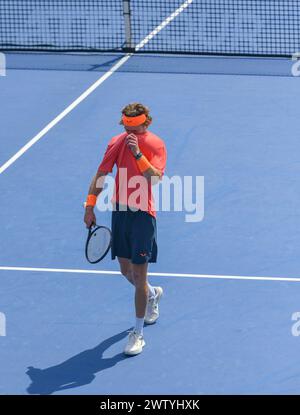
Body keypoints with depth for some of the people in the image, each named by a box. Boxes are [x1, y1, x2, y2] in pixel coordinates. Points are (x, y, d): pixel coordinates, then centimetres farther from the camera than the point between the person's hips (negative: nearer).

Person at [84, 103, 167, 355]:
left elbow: (156, 177, -24)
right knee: (126, 270, 16)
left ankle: (138, 334, 2)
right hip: (120, 211, 5)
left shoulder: (155, 145, -9)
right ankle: (152, 295, 49)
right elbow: (101, 175, 8)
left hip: (143, 214, -5)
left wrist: (137, 153, -32)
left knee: (139, 275, -5)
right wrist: (90, 206, 3)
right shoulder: (117, 143, 4)